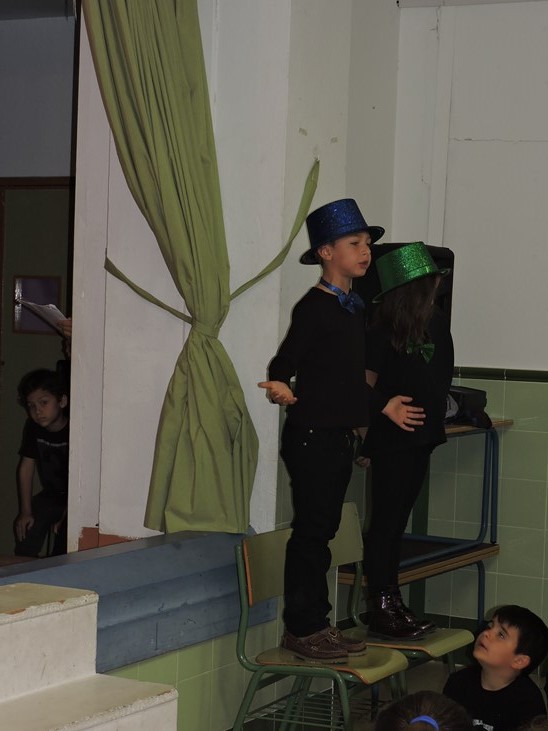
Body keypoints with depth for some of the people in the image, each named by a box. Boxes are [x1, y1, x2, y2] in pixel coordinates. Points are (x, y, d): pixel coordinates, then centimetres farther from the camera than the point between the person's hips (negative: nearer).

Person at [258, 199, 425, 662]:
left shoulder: (353, 308, 15)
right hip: (312, 436, -9)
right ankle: (301, 629, 1)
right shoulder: (314, 307, -12)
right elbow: (284, 362, -17)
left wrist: (383, 406, 32)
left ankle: (317, 624, 19)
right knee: (310, 531, -5)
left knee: (322, 531, 13)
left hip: (340, 436, 9)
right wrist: (280, 386, -37)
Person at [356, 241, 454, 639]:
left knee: (396, 522, 14)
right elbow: (366, 384, -13)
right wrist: (364, 438, -12)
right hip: (391, 439, -7)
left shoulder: (435, 321, 7)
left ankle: (392, 603, 21)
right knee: (386, 522, 0)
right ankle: (381, 609, 6)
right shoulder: (383, 328, -14)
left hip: (420, 438, 7)